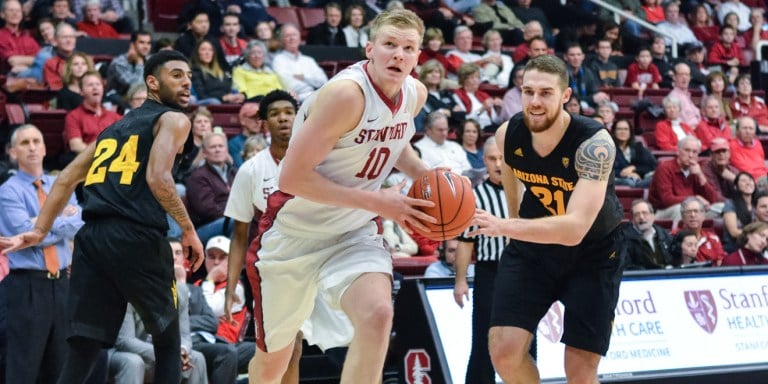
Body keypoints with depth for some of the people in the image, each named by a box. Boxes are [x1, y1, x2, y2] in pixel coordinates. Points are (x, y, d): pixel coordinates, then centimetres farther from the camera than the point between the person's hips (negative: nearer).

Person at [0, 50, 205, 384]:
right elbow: (158, 178, -11)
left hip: (92, 237, 6)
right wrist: (188, 230, -3)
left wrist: (39, 231, 22)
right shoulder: (173, 119, 5)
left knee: (81, 351, 2)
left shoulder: (115, 127, 27)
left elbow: (66, 179, 23)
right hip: (137, 238, -5)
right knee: (168, 341, 13)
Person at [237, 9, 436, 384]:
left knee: (377, 315, -26)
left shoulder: (415, 94, -4)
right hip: (295, 231, -5)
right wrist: (375, 202, -27)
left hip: (353, 234, 5)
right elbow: (293, 177, -28)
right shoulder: (346, 93, -27)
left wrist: (424, 174, 1)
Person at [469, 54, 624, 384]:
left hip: (593, 251, -3)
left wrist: (504, 227, -52)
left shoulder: (594, 144, -32)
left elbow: (575, 229, -42)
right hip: (532, 248, 4)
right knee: (504, 351, -12)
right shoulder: (508, 134, -16)